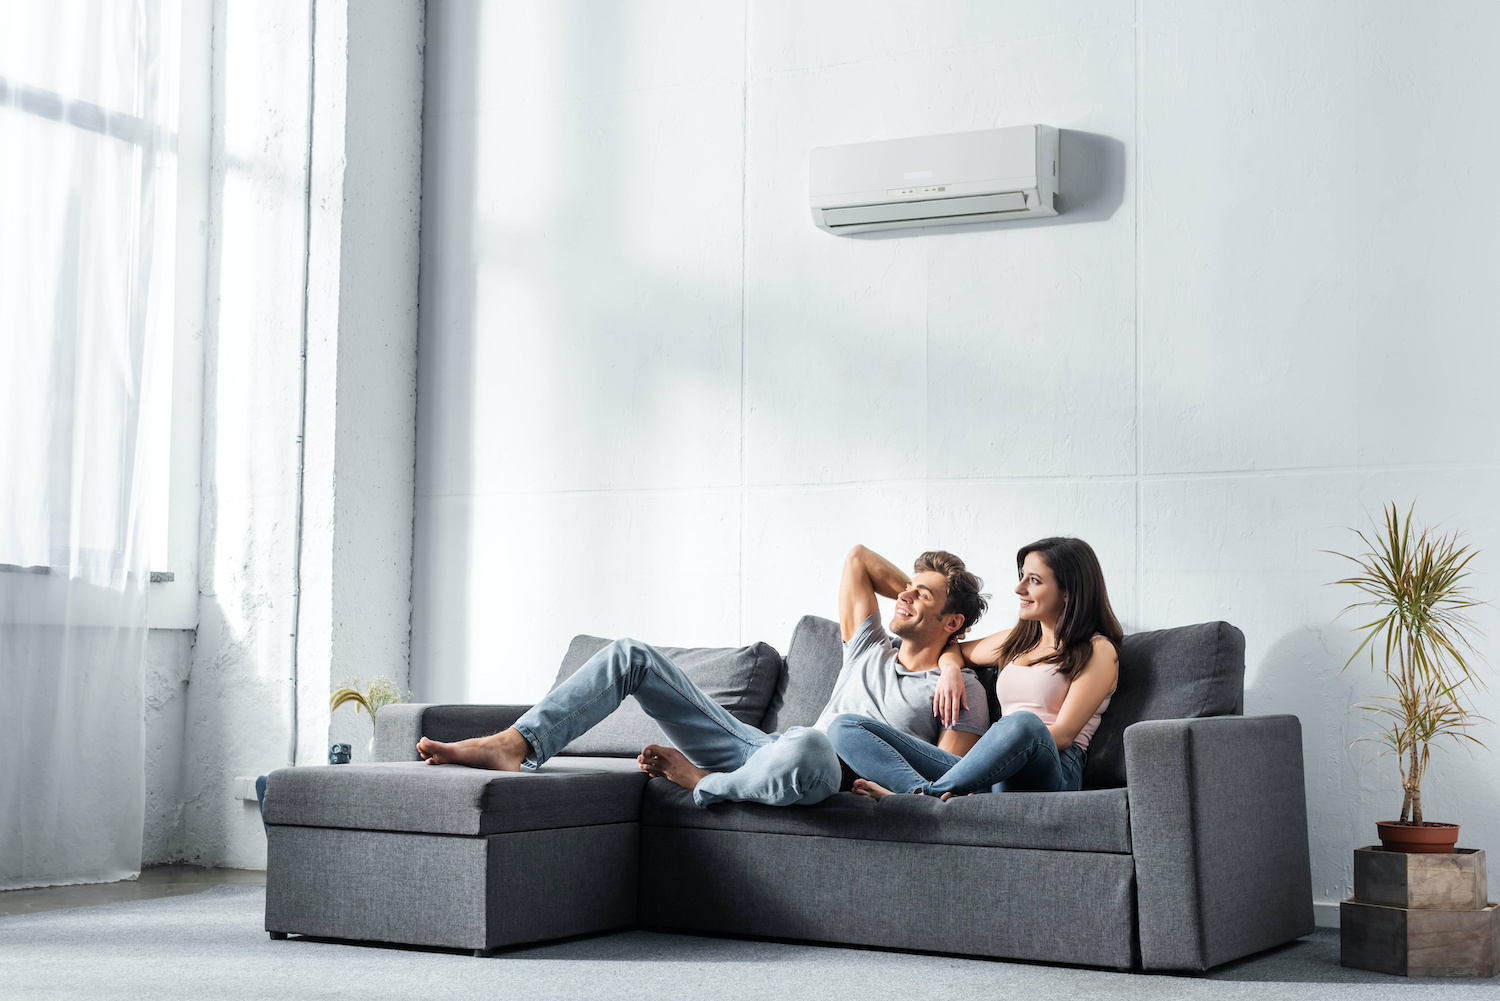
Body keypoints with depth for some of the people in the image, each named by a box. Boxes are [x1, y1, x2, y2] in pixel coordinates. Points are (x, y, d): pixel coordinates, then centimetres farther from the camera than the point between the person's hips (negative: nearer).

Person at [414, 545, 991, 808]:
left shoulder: (960, 691, 3)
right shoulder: (869, 651, 23)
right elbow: (858, 558, 34)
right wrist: (922, 595, 29)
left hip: (818, 778, -7)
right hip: (760, 749, 8)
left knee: (808, 749, -49)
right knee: (632, 657, 0)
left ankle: (705, 784, -17)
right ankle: (515, 745, -15)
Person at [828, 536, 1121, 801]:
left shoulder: (1098, 651, 7)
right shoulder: (1017, 640, 27)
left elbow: (1064, 734, -5)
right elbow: (955, 649, 42)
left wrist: (1000, 753, -18)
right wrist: (951, 671, 17)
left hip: (1053, 772, -6)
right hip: (989, 773, 6)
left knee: (1024, 724, -45)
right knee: (844, 726, -9)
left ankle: (929, 793, -29)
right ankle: (926, 794, -38)